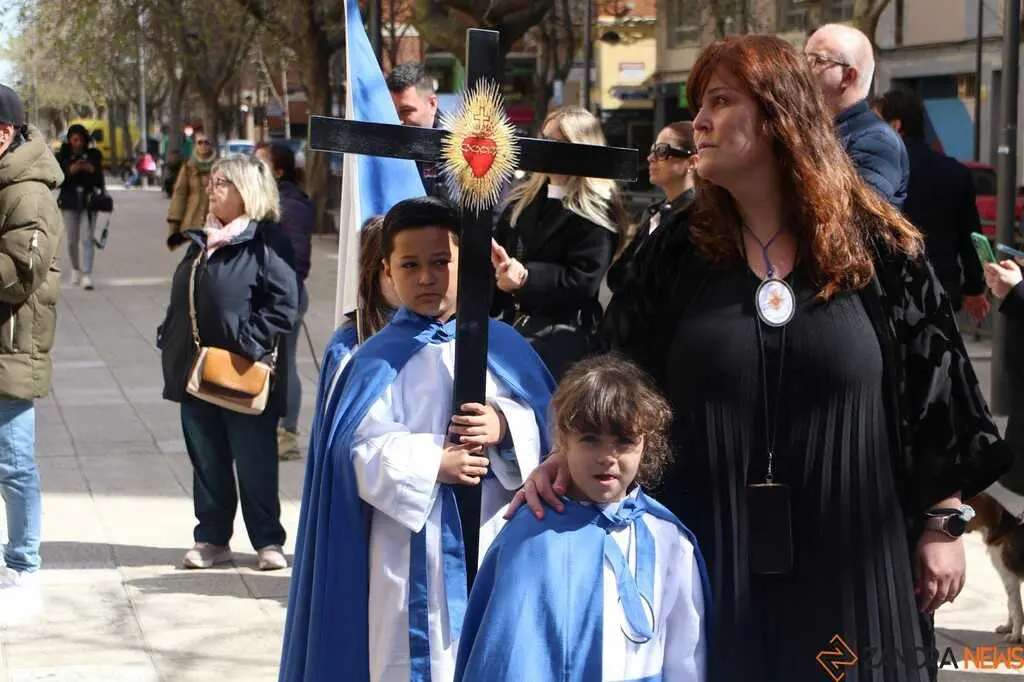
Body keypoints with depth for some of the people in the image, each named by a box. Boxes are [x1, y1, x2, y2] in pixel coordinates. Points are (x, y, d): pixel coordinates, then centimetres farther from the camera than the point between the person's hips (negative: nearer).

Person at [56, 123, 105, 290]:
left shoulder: (93, 155, 3)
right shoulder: (62, 157, 2)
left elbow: (99, 182, 3)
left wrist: (93, 170, -17)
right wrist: (70, 171, -18)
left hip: (89, 201, -1)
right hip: (70, 201, 1)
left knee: (87, 239, -10)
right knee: (72, 240, 8)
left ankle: (86, 275, -14)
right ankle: (76, 269, 31)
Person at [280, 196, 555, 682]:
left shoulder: (502, 346, 7)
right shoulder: (380, 359, -1)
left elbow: (545, 422, 3)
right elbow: (360, 450, -10)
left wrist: (505, 426, -16)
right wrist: (435, 463, -19)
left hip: (497, 537, 3)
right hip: (414, 546, -3)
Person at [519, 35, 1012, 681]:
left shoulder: (877, 248, -1)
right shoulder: (677, 254, 5)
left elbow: (935, 397, 1)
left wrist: (944, 525, 0)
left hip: (848, 563, -1)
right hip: (712, 563, 2)